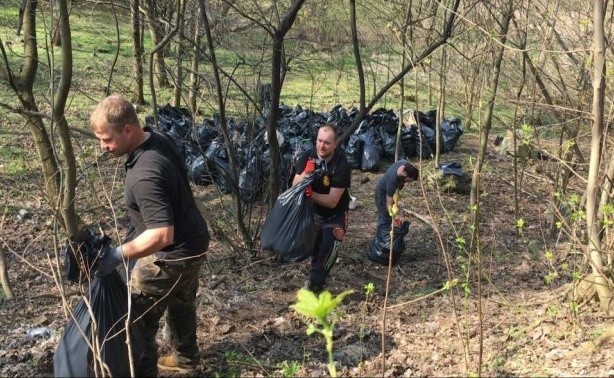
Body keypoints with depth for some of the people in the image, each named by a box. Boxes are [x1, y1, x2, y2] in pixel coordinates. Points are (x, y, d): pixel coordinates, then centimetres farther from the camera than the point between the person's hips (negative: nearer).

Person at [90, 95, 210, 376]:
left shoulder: (145, 175, -35)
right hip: (192, 243, 10)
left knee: (137, 318, 3)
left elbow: (162, 235, -38)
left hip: (172, 255, -10)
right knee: (181, 302, 29)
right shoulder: (159, 138, -5)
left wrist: (119, 254, -35)